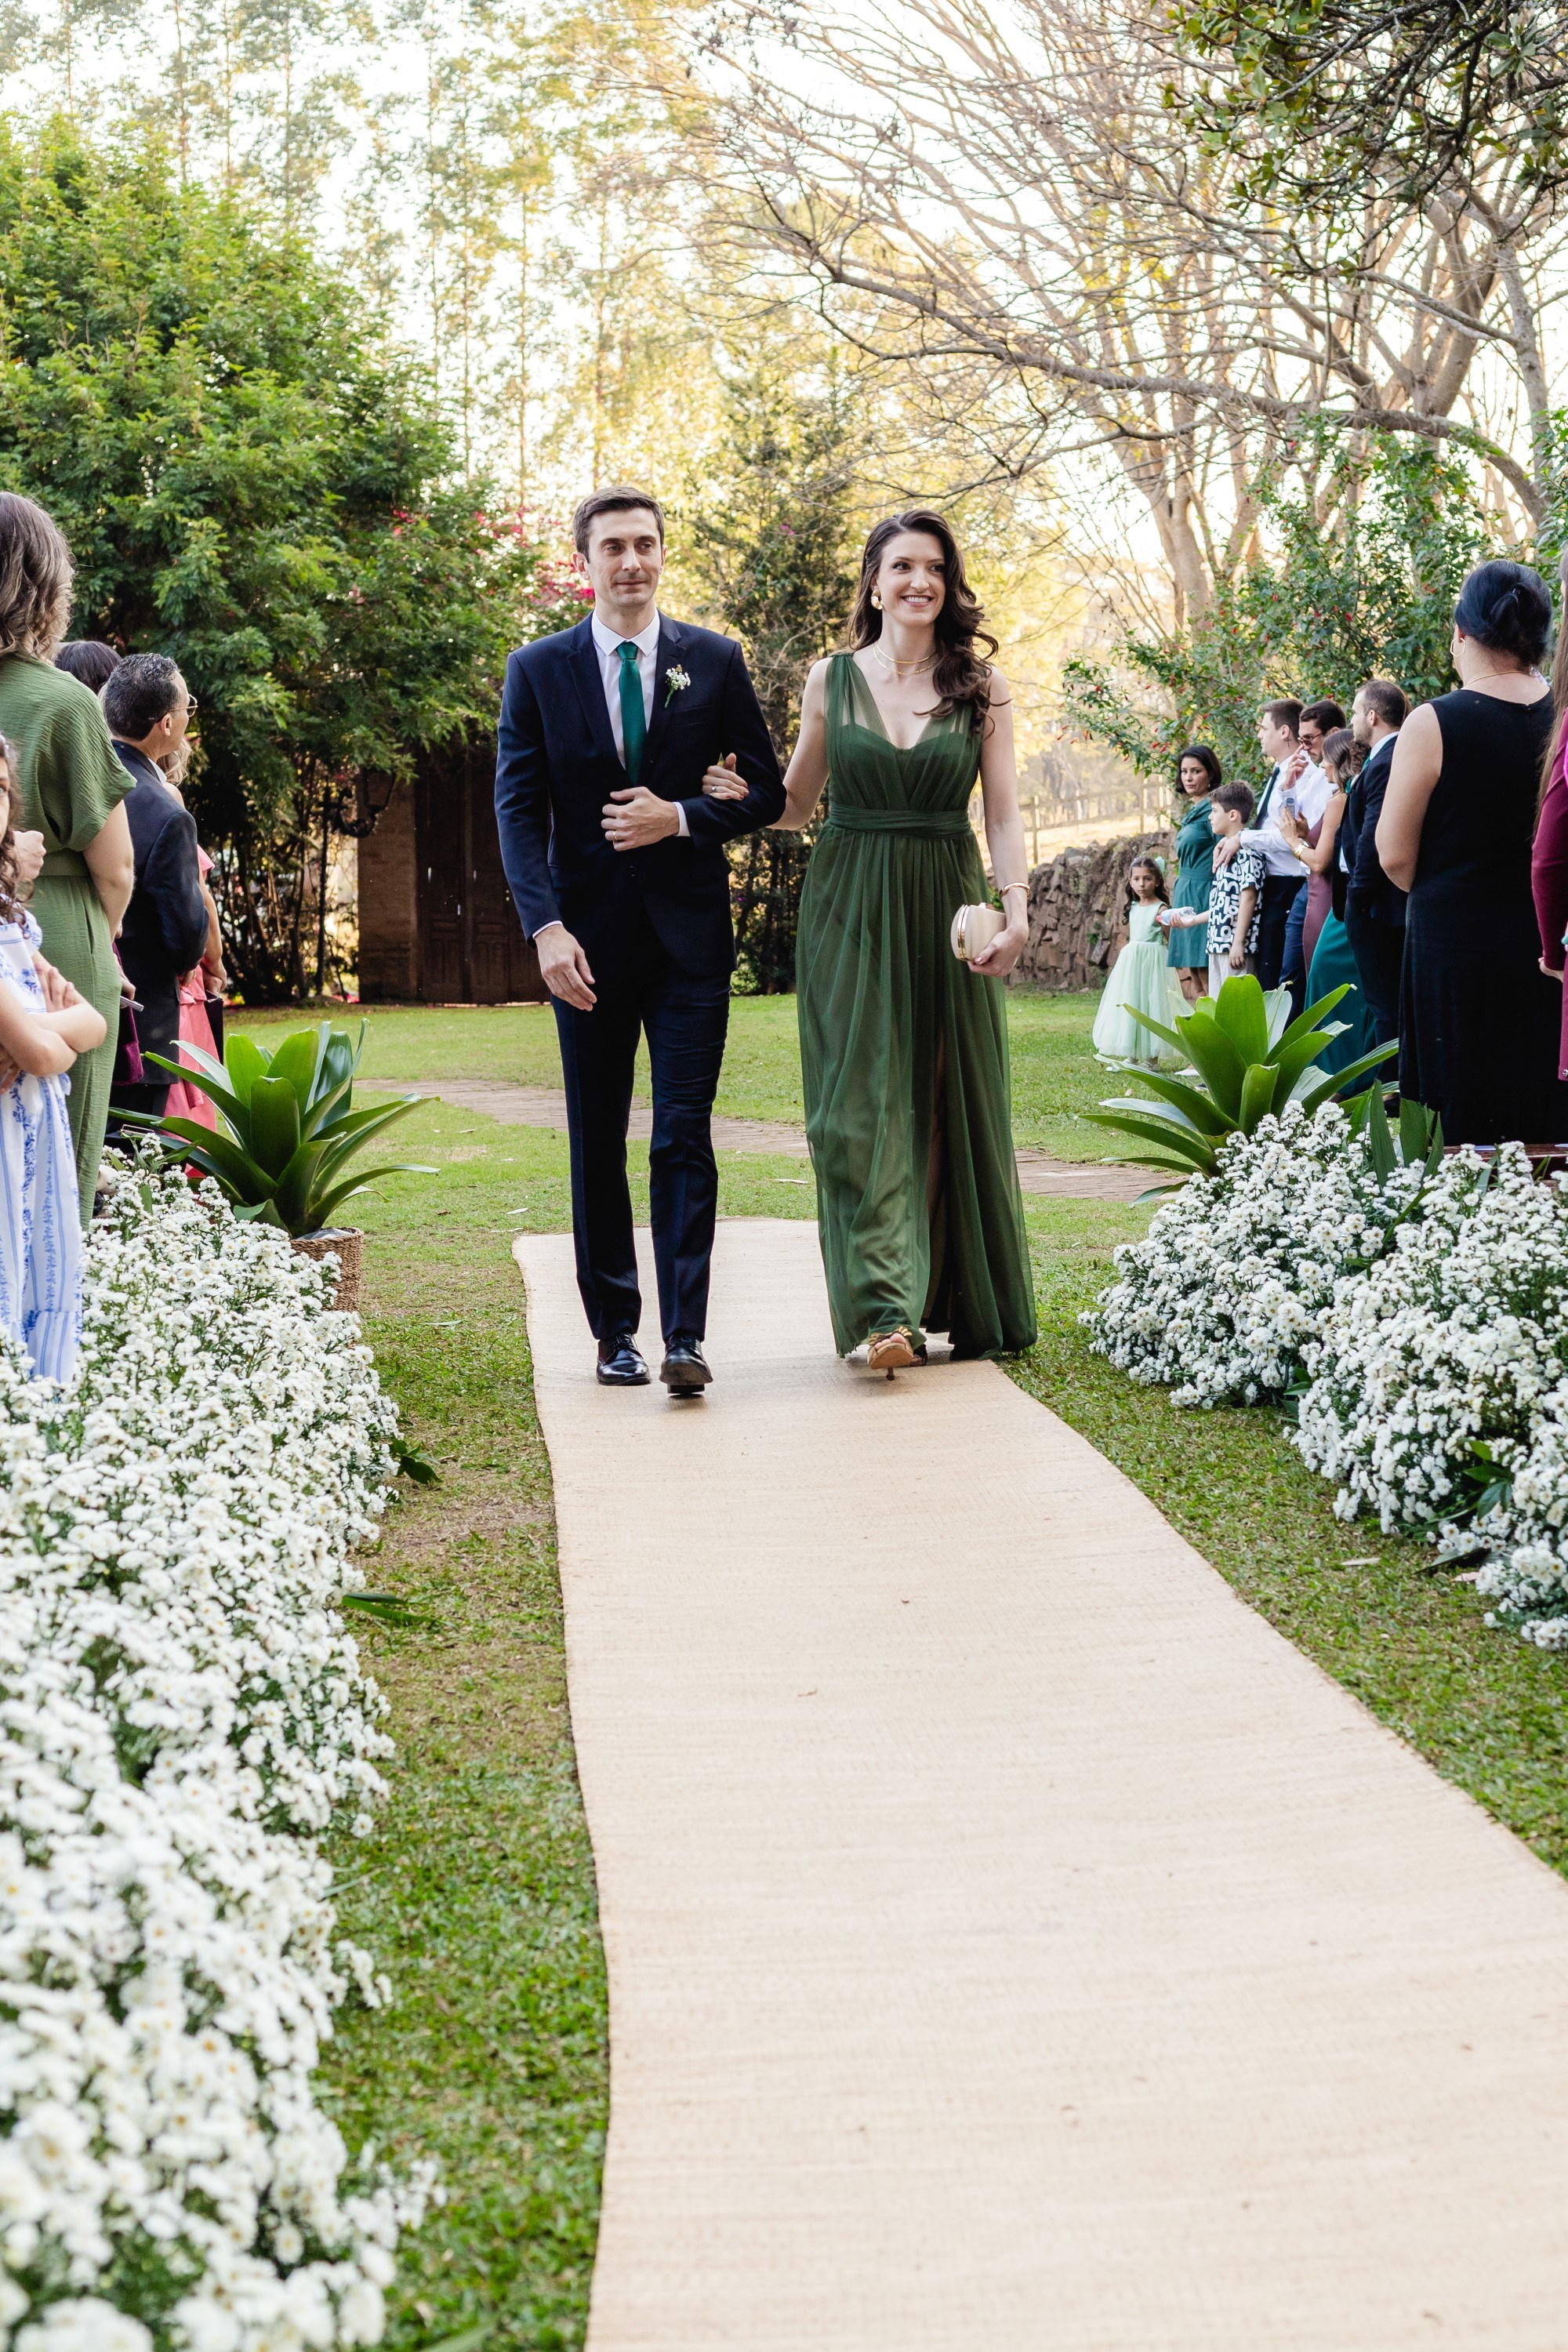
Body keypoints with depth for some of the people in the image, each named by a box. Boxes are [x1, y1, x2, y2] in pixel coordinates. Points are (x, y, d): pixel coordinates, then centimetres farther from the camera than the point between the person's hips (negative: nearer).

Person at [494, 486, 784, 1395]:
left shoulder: (715, 661, 4)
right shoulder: (539, 669, 3)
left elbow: (766, 791, 6)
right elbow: (519, 809, -1)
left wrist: (682, 817, -12)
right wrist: (547, 927, -13)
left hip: (689, 934, -1)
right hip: (589, 938, 1)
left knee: (684, 1140, -6)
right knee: (598, 1145, 7)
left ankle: (685, 1337, -6)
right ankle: (616, 1331, 17)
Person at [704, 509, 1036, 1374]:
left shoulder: (981, 686, 4)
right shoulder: (832, 679, 6)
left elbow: (1004, 813, 0)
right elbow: (797, 804, 12)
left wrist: (1016, 904, -15)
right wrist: (733, 792, -8)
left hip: (946, 911, 0)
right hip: (850, 912, 0)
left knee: (952, 1100, 4)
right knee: (861, 1100, -8)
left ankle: (960, 1304, 17)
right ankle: (884, 1309, -13)